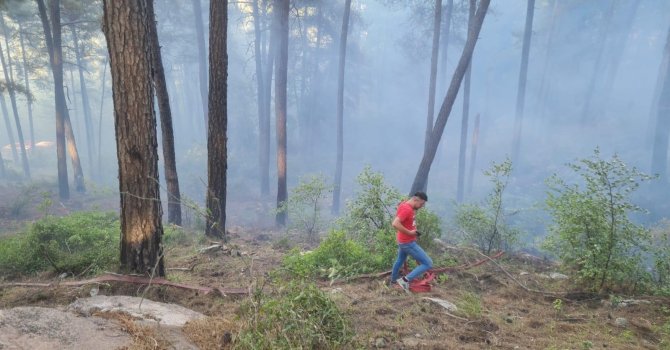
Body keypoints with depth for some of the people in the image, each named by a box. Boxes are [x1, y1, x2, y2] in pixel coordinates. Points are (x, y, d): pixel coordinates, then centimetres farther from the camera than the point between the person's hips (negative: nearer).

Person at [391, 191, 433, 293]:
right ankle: (405, 280, -7)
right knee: (428, 264, -8)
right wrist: (409, 233, -25)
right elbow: (395, 224, -35)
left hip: (404, 241, 10)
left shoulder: (406, 204, 3)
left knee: (400, 260, 32)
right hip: (408, 243, -10)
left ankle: (393, 281, 53)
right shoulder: (407, 209, -26)